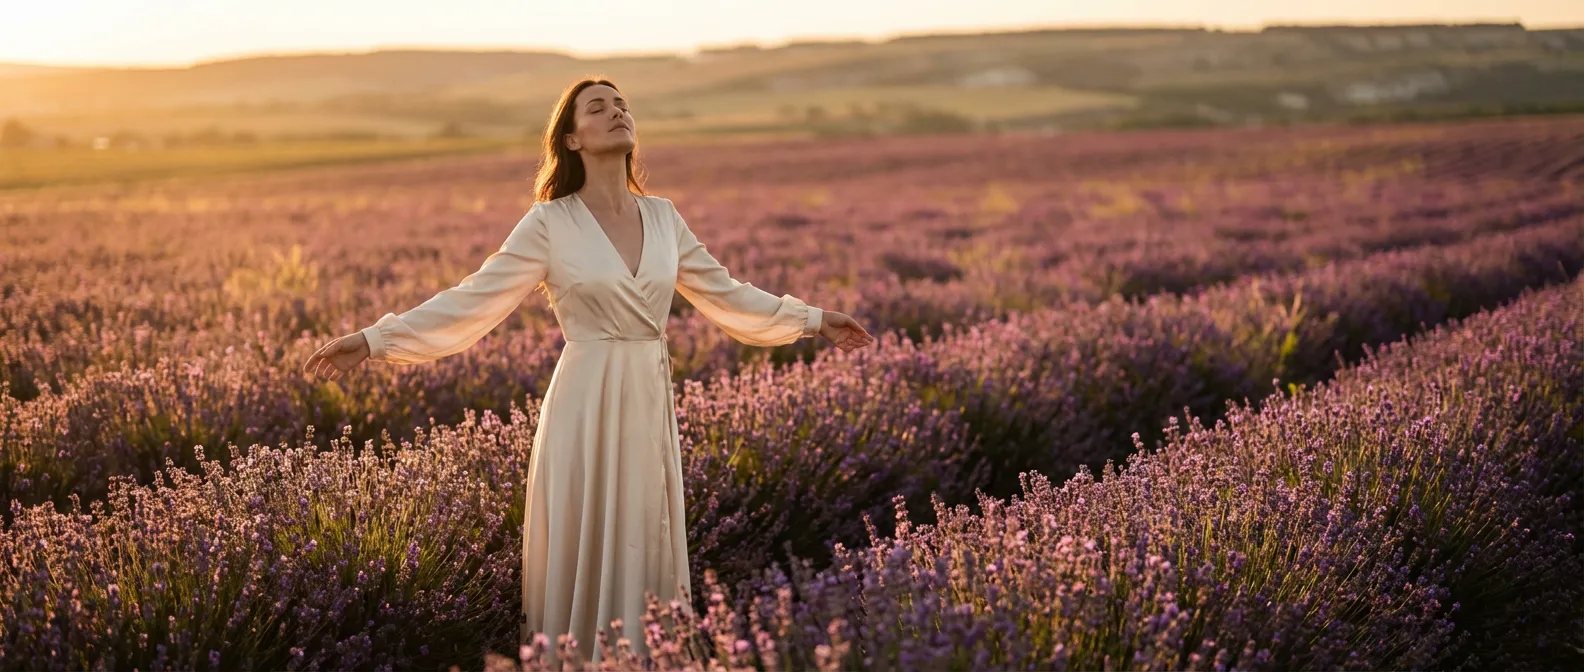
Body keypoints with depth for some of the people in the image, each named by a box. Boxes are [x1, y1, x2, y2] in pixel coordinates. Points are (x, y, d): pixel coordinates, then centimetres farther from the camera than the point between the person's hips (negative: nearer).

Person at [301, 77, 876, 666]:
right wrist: (371, 340, -13)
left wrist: (813, 320, 22)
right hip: (586, 404, -4)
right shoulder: (550, 224, -5)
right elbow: (473, 302, -6)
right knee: (584, 554, 3)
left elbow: (725, 294, 19)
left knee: (645, 554, 11)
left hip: (651, 403, 4)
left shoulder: (663, 218, 8)